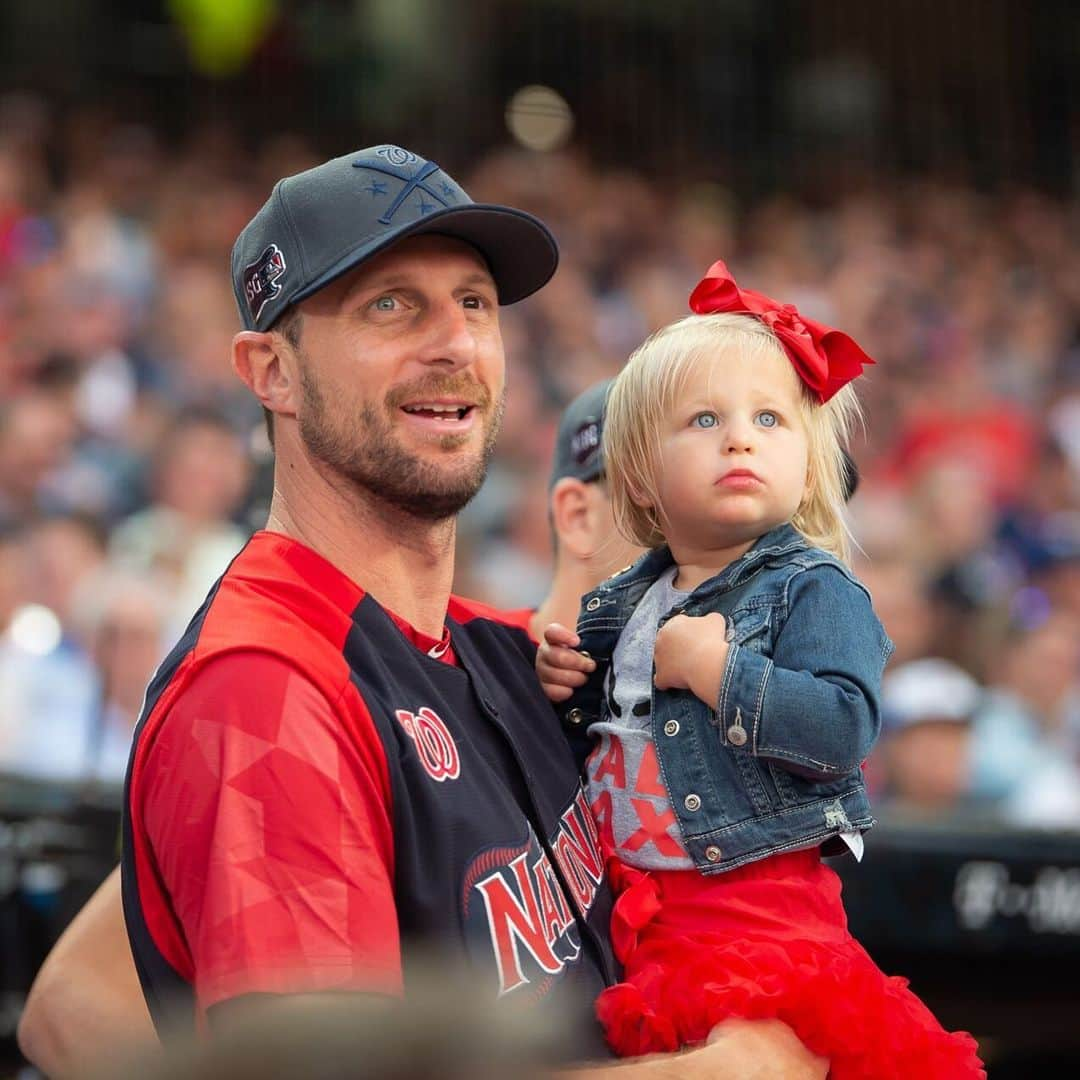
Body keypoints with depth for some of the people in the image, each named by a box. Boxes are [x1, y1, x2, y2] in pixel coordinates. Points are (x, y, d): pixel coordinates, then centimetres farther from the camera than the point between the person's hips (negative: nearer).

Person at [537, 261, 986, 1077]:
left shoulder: (815, 591, -7)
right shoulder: (622, 604, 14)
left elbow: (846, 726, -22)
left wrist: (716, 670, -20)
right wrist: (565, 684, 6)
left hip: (759, 907, -6)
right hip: (627, 910, 7)